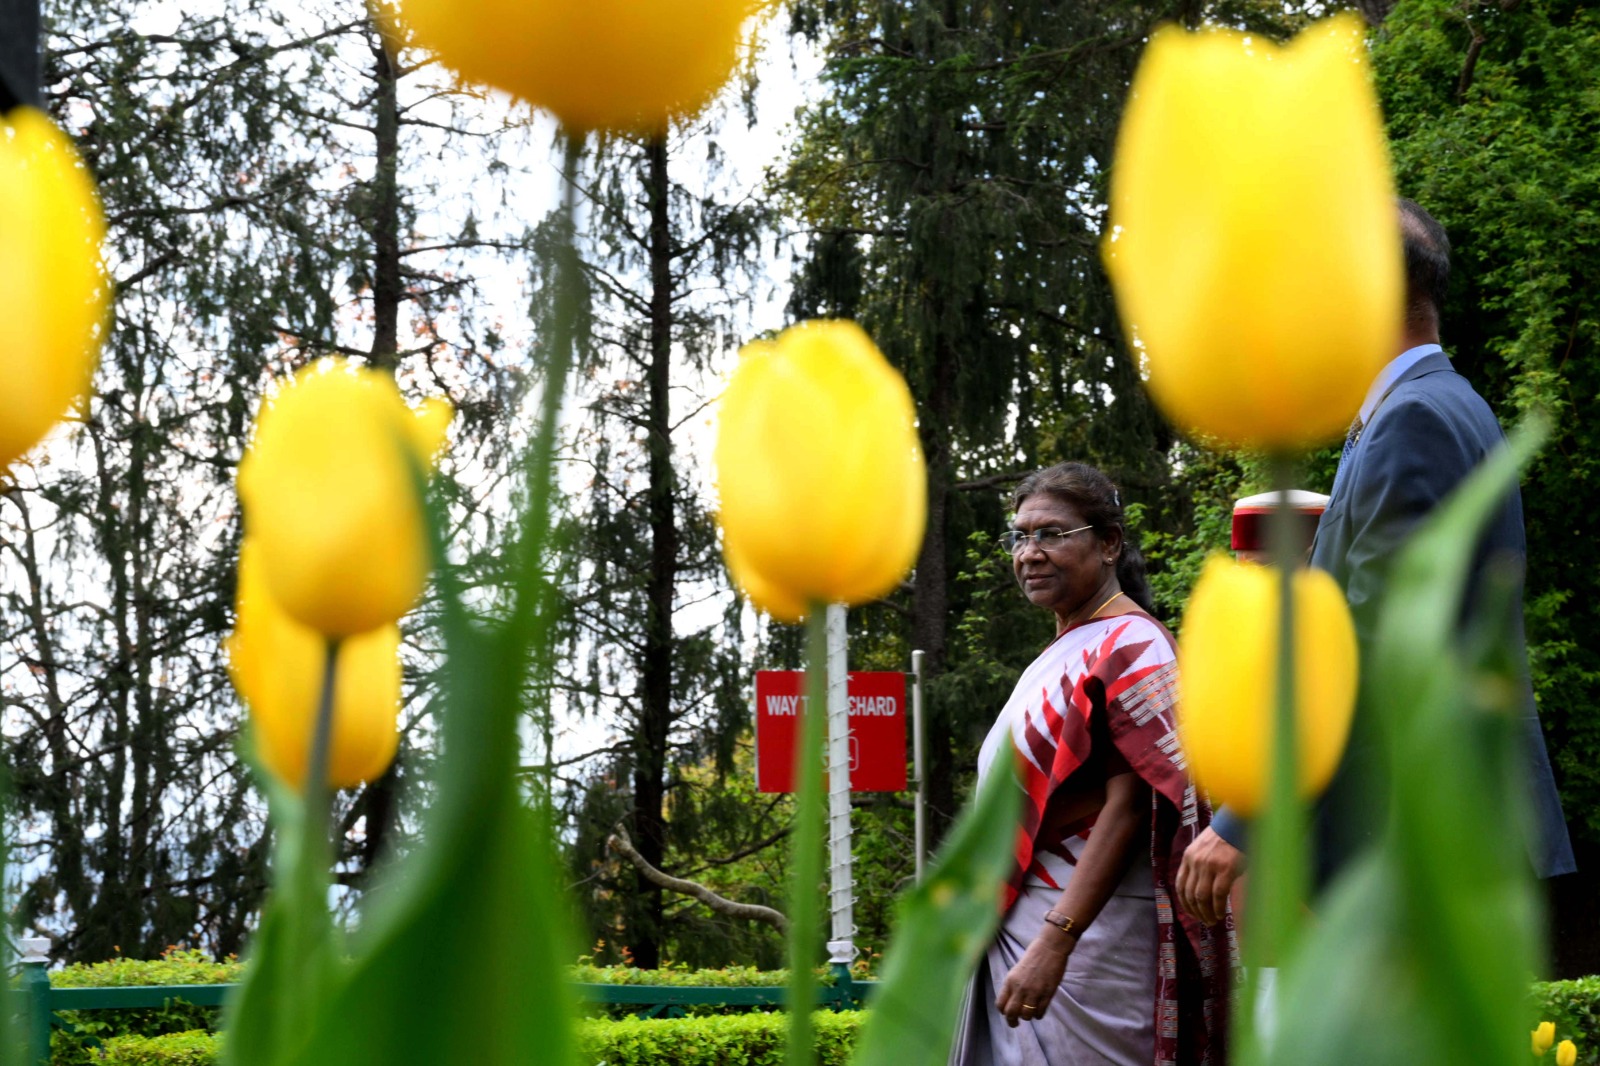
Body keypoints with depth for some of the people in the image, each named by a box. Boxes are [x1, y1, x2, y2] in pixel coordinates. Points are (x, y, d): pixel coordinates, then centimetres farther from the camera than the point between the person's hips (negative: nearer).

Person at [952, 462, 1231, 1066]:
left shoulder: (1129, 647, -9)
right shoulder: (1063, 654, 18)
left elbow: (1129, 805, -19)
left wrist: (1054, 942, -26)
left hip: (1089, 926, -9)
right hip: (1019, 924, 9)